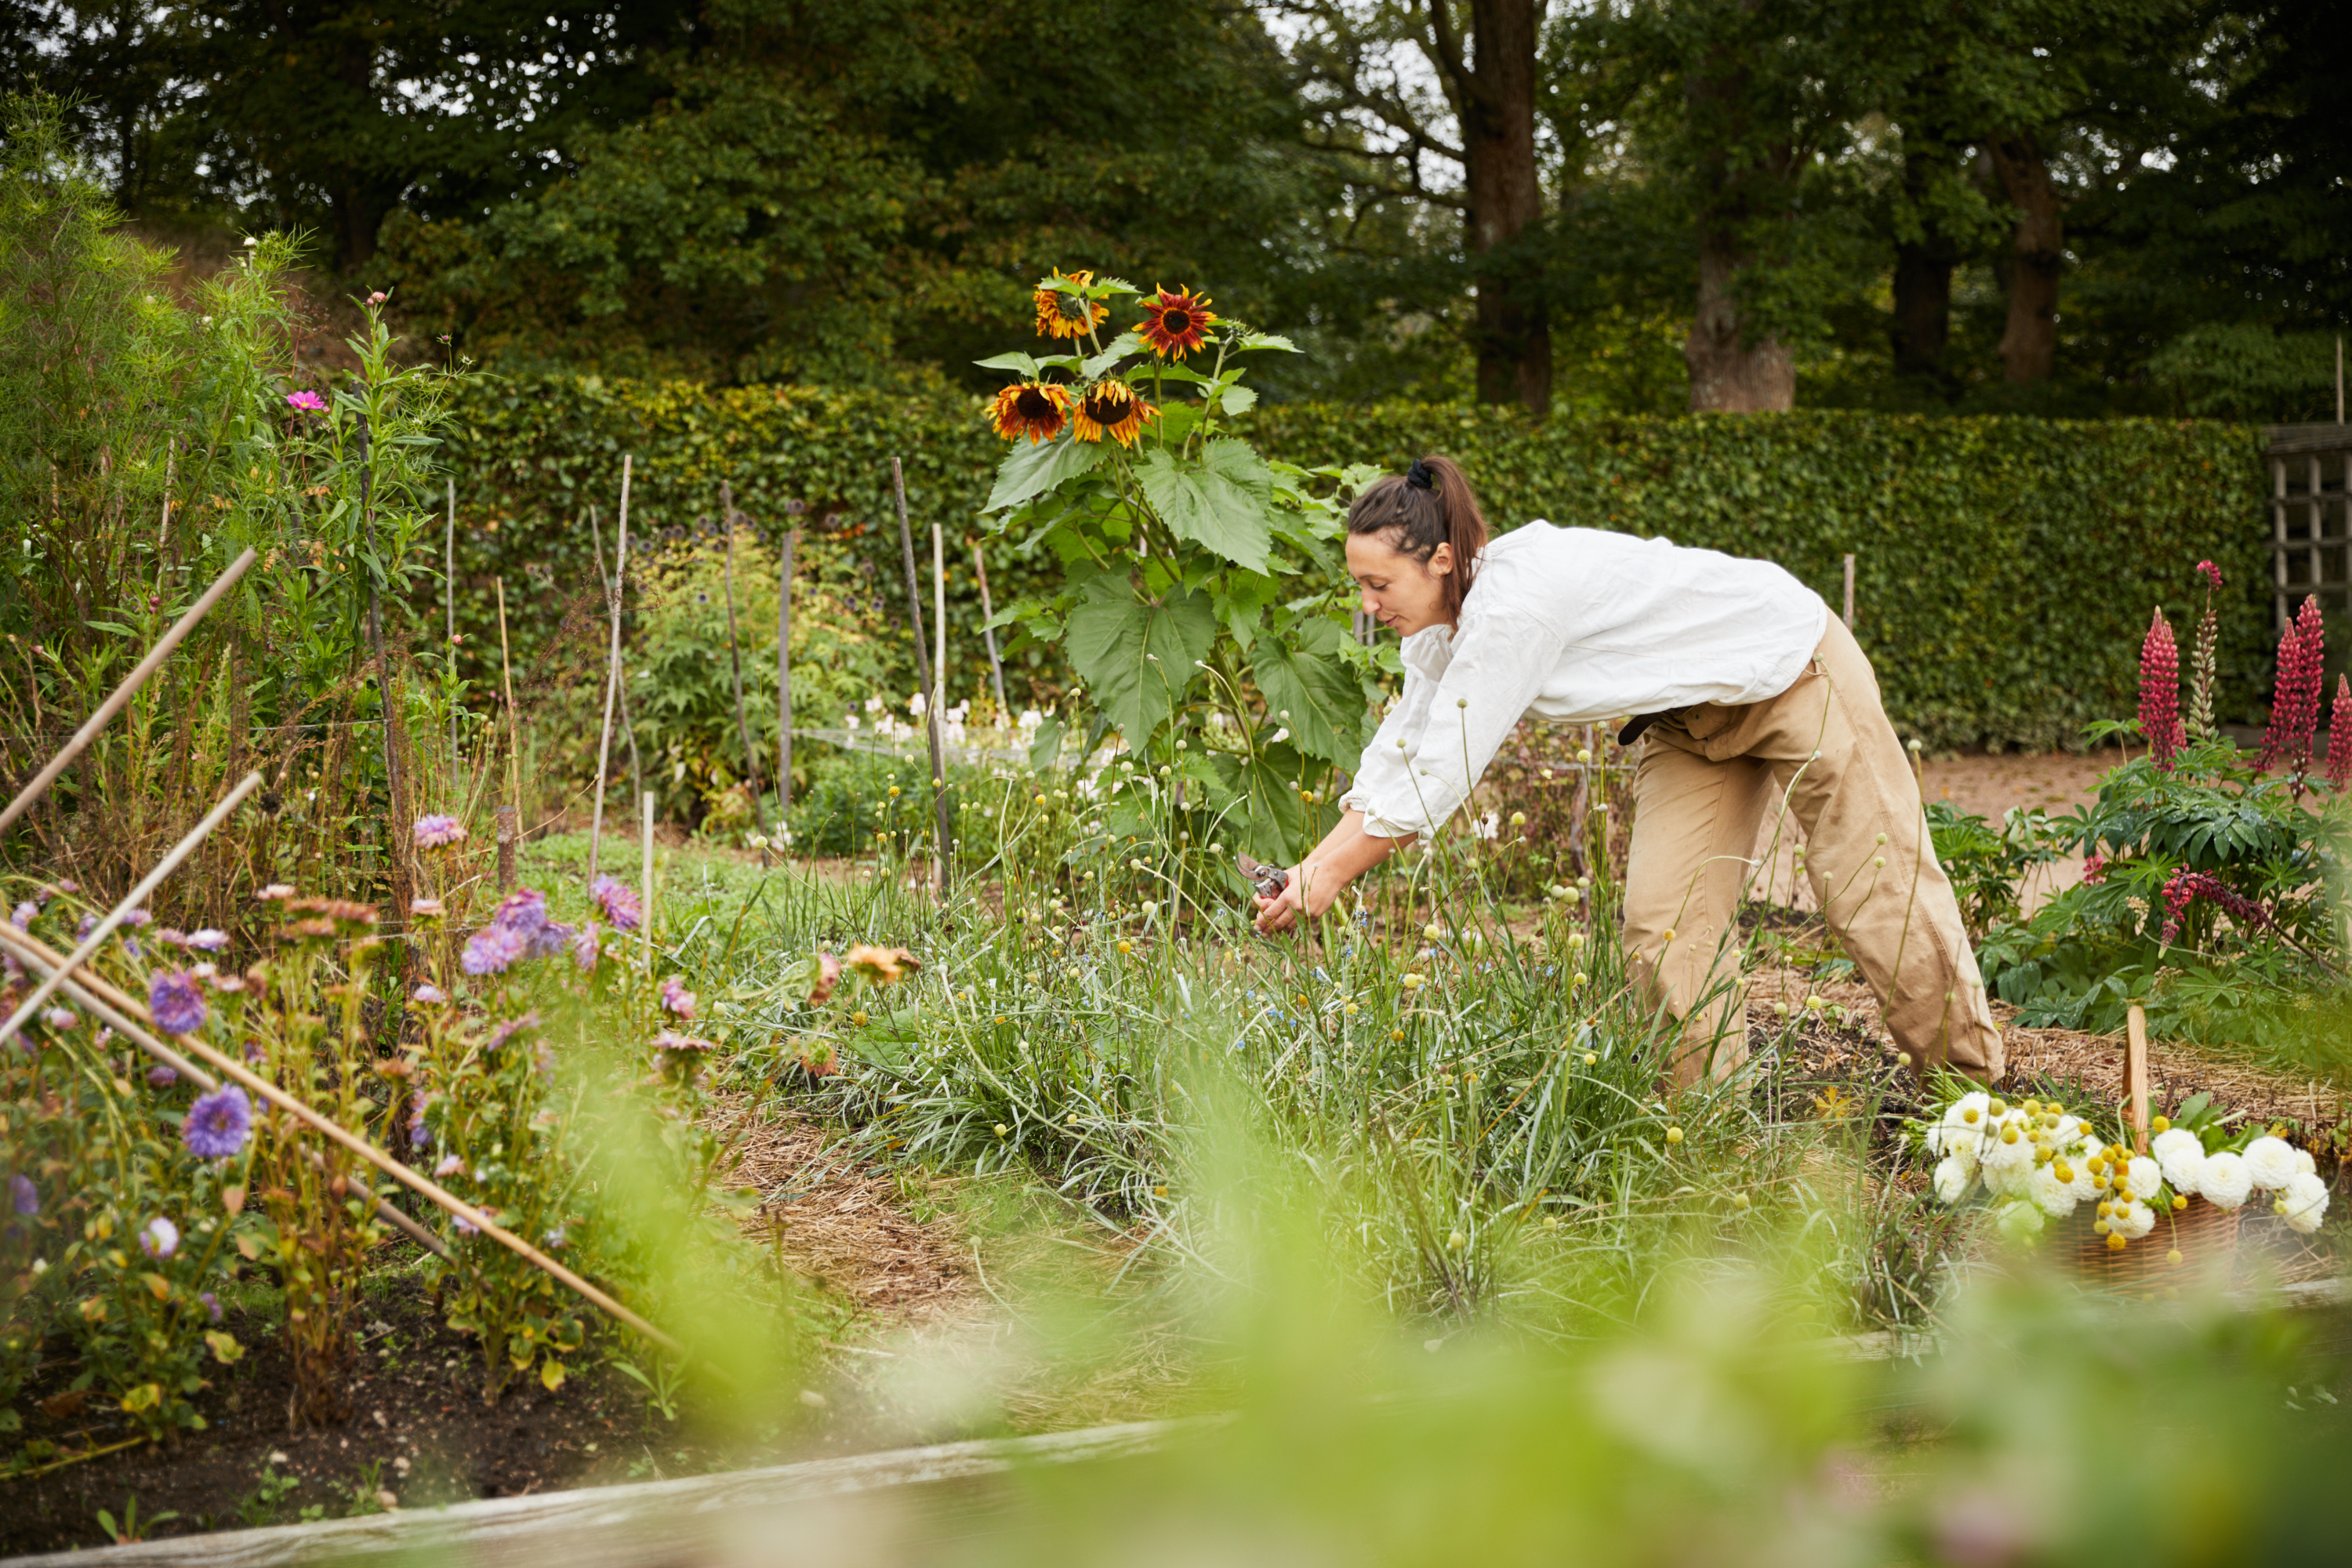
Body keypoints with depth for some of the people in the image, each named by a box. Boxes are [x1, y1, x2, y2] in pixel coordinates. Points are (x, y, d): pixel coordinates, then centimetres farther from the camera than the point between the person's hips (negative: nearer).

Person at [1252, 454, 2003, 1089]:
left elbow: (1440, 773, -34)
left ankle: (1976, 1082, 18)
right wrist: (1309, 866, -11)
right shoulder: (1442, 623, -8)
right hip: (1695, 717, 8)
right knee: (1663, 922, -4)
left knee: (1875, 894, 1)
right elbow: (1398, 755, -1)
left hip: (1794, 671, -8)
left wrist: (1328, 879, -28)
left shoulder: (1517, 600, -35)